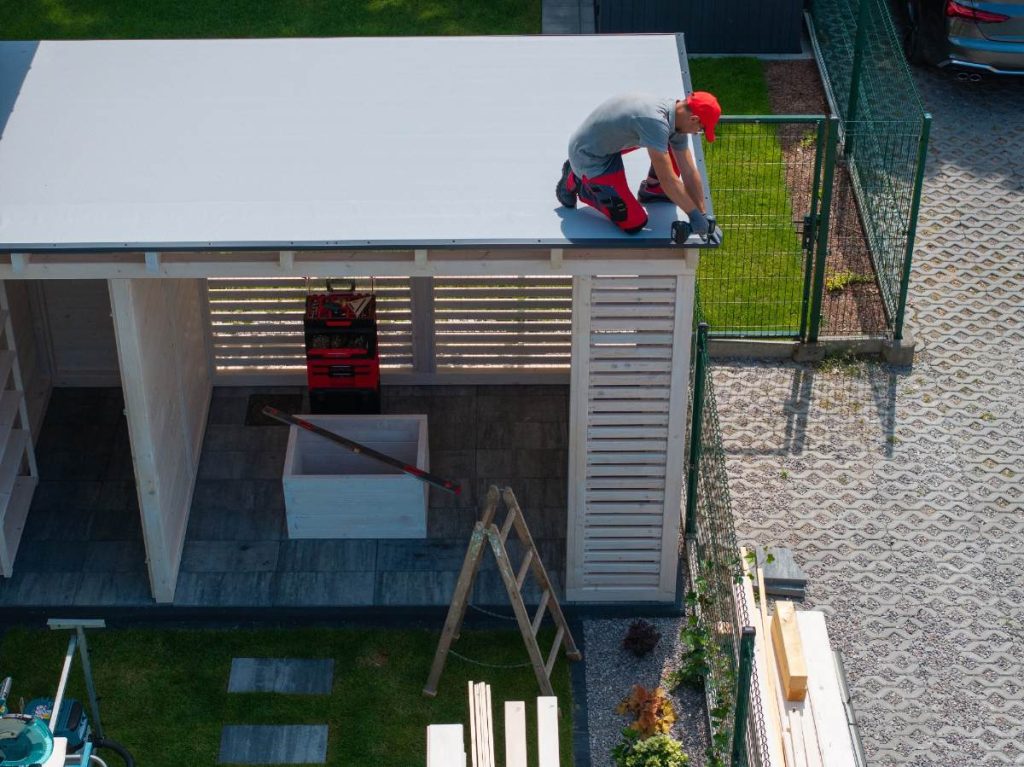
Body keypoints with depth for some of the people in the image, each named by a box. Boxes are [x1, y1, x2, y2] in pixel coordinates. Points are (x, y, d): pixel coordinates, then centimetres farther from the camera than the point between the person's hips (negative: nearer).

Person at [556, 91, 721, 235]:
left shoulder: (676, 118, -5)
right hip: (590, 156, -9)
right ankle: (575, 182, 6)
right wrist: (694, 215, -23)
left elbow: (689, 172, 1)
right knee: (634, 223, -8)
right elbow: (667, 180, -32)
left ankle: (652, 190, 20)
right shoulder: (655, 121, -35)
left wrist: (702, 216, 3)